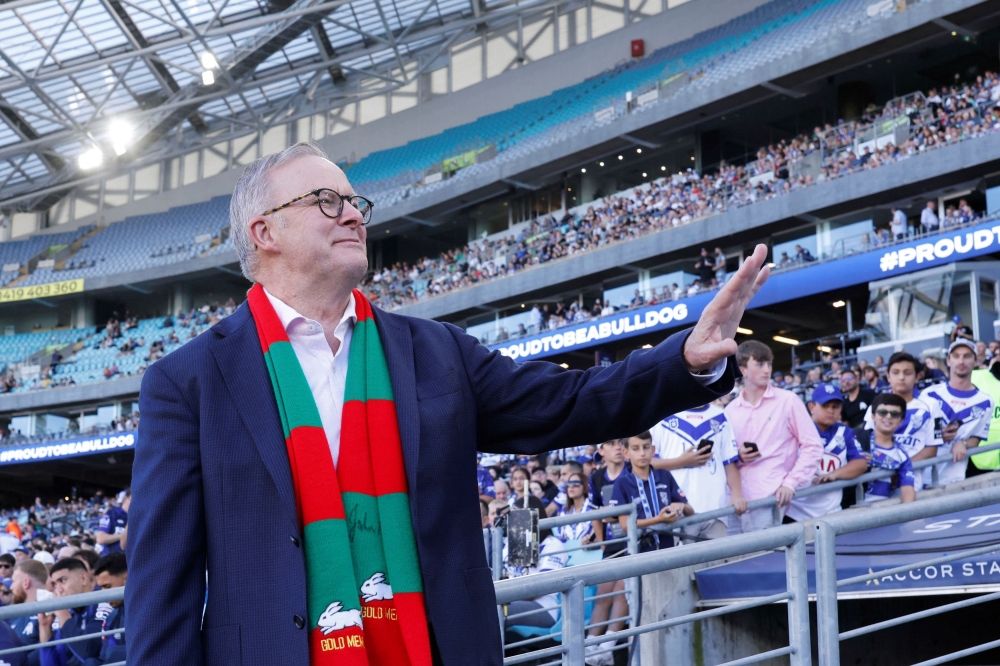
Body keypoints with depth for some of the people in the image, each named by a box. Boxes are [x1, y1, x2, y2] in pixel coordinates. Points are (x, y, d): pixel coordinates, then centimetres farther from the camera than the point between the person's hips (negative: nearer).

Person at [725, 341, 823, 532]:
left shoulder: (787, 400, 3)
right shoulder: (731, 410, 12)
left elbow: (812, 445, 2)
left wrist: (791, 483, -9)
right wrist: (737, 456, -4)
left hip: (772, 498, -4)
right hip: (739, 499, 4)